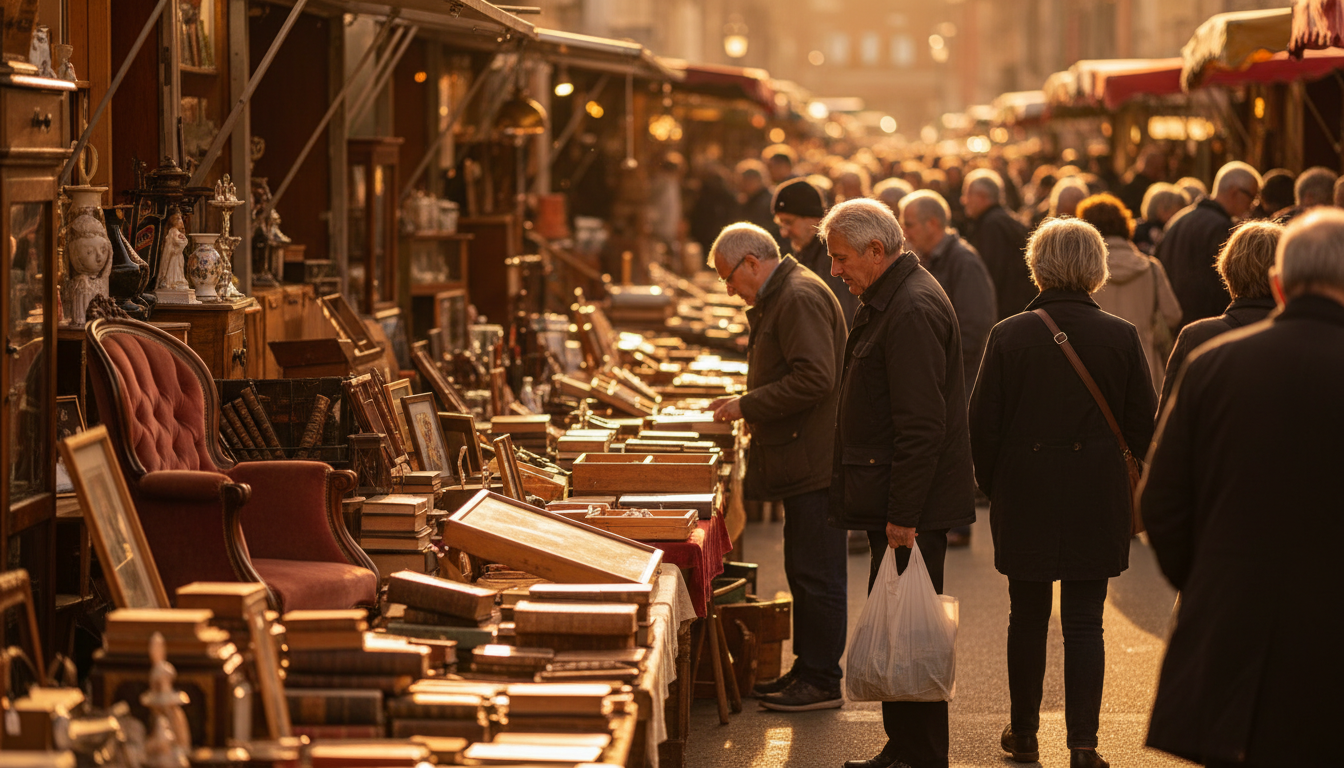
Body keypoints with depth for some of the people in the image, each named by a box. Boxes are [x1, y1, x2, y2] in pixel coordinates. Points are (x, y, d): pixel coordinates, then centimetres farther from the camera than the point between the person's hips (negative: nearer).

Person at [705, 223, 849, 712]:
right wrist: (746, 404, 14)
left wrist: (748, 405, -17)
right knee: (804, 571, 15)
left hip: (815, 464, -11)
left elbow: (814, 379, -24)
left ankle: (822, 681, 2)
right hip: (805, 464, 11)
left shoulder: (800, 298, -16)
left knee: (817, 574, -4)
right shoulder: (778, 300, 18)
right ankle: (807, 669, 23)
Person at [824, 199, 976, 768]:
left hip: (913, 507, -10)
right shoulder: (889, 302, 16)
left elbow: (922, 426, -22)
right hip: (896, 505, 10)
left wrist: (902, 516, -22)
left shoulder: (913, 311, -18)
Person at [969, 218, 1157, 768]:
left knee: (1028, 617, 14)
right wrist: (1130, 490, 16)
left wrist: (994, 489, 11)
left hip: (1025, 496, 0)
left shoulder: (1009, 335, -7)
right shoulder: (1121, 337, -6)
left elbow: (983, 425, -3)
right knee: (1084, 622, 3)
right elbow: (1143, 426, -1)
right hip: (1096, 501, 0)